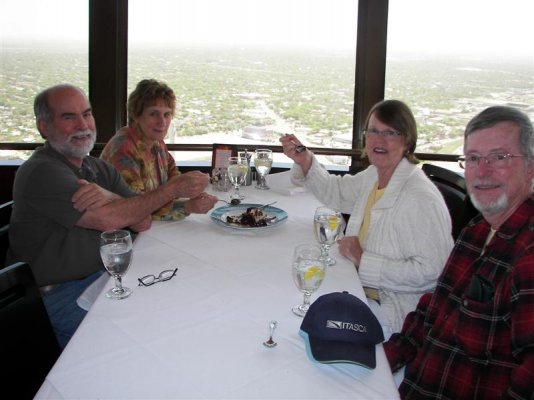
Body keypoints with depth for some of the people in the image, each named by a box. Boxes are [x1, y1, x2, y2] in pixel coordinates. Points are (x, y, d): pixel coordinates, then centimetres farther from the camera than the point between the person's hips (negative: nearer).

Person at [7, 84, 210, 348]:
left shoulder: (100, 168, 8)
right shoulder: (41, 172, -16)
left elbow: (142, 222, -3)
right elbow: (107, 220, -25)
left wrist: (109, 197, -25)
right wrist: (174, 188, -18)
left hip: (101, 276, 7)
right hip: (58, 294, -7)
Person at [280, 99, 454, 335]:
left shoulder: (421, 199, -24)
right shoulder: (375, 175, 4)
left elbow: (430, 271, -29)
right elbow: (337, 193, 23)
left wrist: (364, 260, -24)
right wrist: (305, 161, 7)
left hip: (395, 311, -8)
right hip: (362, 289, 8)